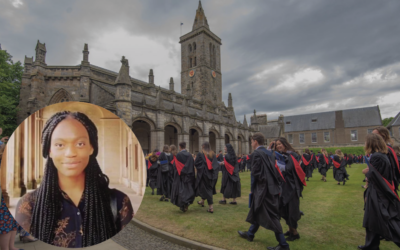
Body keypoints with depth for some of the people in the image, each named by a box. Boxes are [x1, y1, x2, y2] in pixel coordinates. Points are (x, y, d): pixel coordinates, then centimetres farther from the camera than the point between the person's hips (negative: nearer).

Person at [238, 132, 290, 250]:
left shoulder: (256, 154, -17)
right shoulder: (269, 153, 9)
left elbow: (255, 172, -18)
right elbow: (274, 170, 10)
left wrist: (253, 189, -4)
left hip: (262, 188, -9)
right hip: (271, 187, 9)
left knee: (271, 215, 1)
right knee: (258, 212, 20)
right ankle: (250, 234, 36)